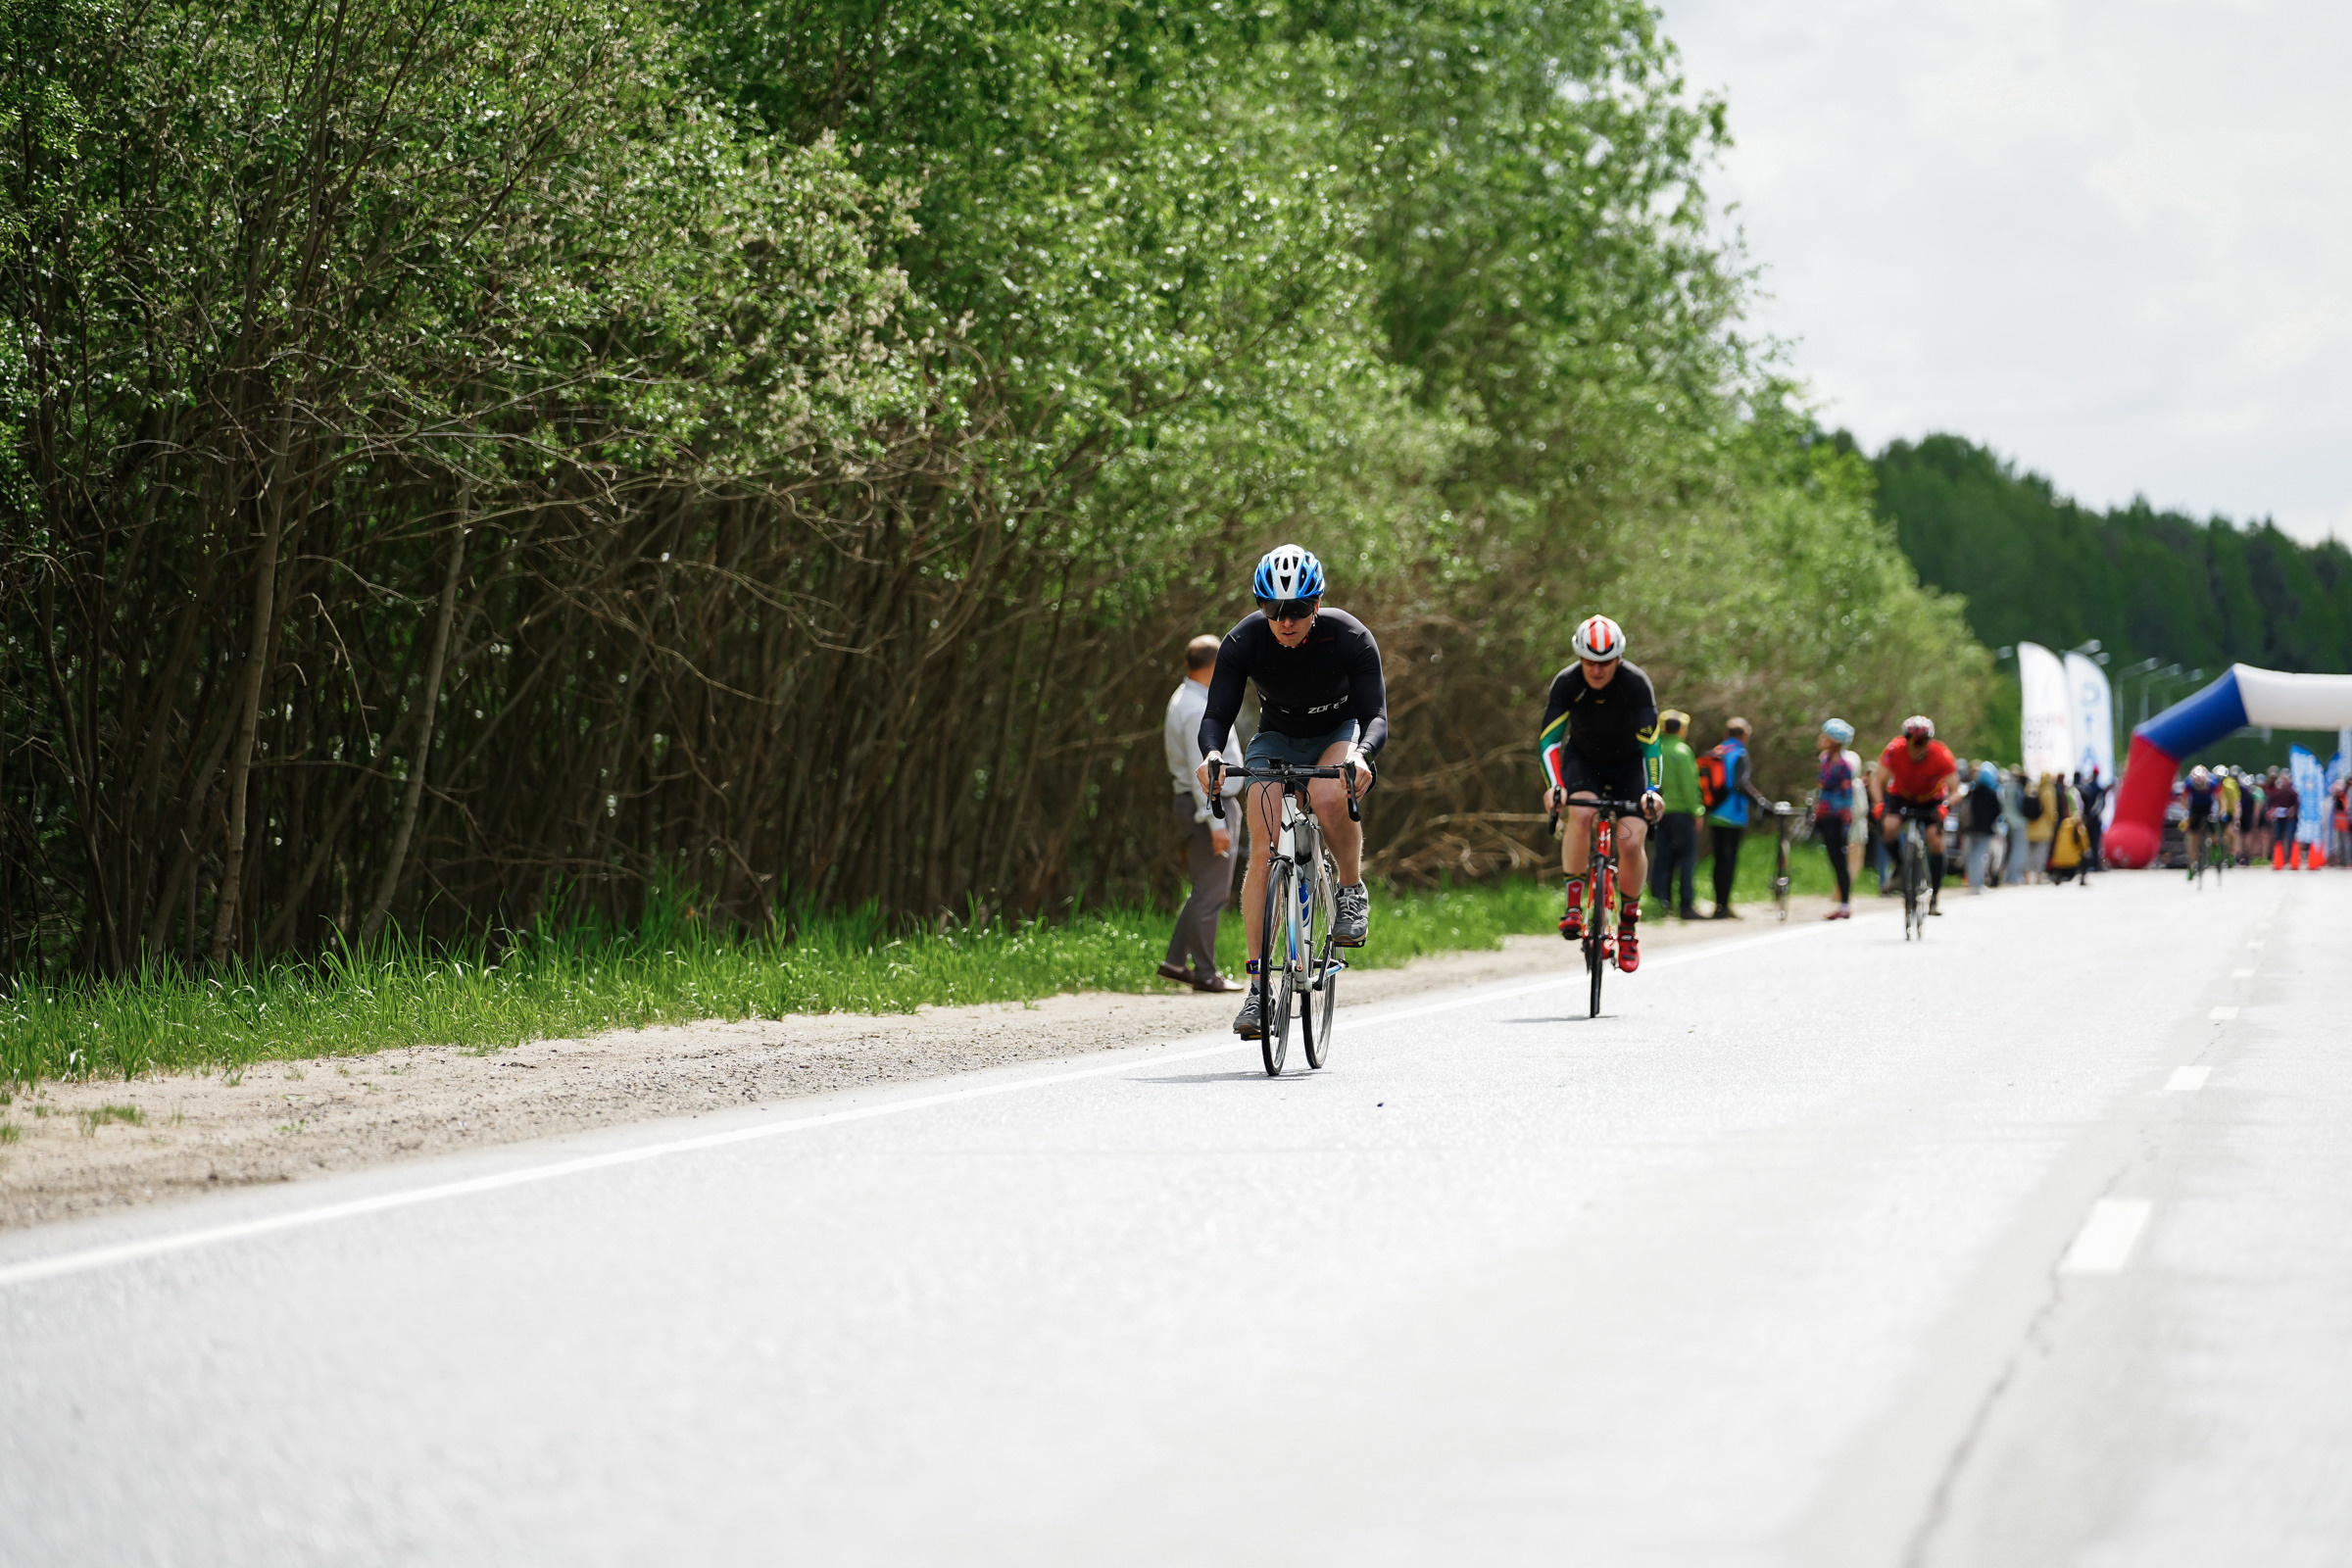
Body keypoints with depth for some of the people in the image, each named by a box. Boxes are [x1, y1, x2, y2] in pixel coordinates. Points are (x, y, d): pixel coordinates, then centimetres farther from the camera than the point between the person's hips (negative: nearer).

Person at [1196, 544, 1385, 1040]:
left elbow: (1375, 717, -28)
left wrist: (1361, 756, -49)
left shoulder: (1350, 638, -27)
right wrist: (1211, 753, -45)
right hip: (1276, 739, 2)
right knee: (1264, 850, -18)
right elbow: (1216, 715, -22)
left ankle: (1353, 892, -9)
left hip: (1339, 734, -2)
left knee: (1329, 796, -36)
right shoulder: (1243, 642, -23)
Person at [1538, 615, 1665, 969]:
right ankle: (1573, 905, -19)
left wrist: (1652, 789, -47)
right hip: (1583, 758, 0)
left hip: (1630, 763, 0)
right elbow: (1549, 740, -28)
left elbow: (1651, 741, -33)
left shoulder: (1636, 683, -27)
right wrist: (1554, 786, -44)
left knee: (1630, 841, -18)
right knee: (1580, 814, -32)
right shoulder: (1566, 683, -24)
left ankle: (1628, 926, 3)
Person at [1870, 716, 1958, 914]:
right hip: (1900, 797, 0)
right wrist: (1880, 804, -38)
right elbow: (1877, 781, -21)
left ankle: (1934, 899, -8)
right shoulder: (1895, 750, -27)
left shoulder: (1941, 755, -28)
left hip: (1930, 801, 0)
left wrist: (1945, 807, -46)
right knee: (1889, 827, -29)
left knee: (1936, 841, -18)